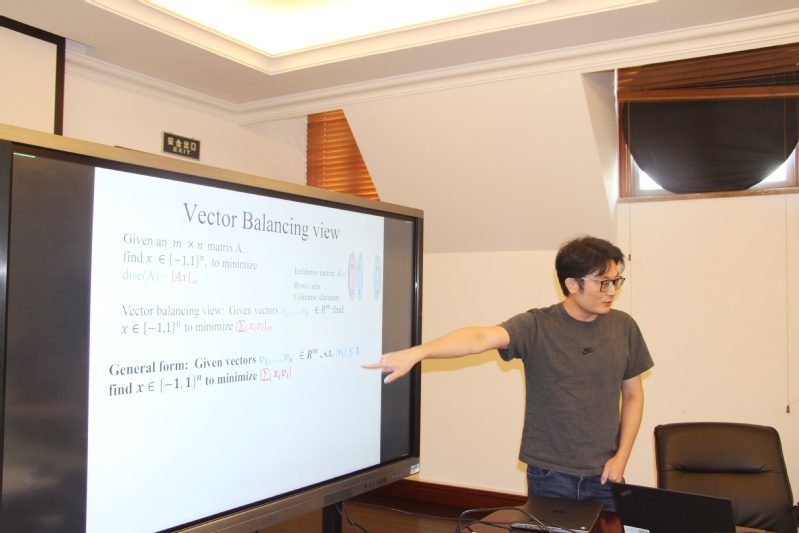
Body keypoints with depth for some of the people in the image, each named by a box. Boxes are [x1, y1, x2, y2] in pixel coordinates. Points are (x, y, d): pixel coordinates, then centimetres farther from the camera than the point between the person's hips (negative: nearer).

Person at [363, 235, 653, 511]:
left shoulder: (624, 327, 1)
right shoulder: (537, 326, -11)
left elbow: (633, 394, 9)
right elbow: (479, 337, -27)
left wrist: (621, 457, 0)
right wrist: (416, 353, -42)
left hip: (604, 477, 3)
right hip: (549, 476, -2)